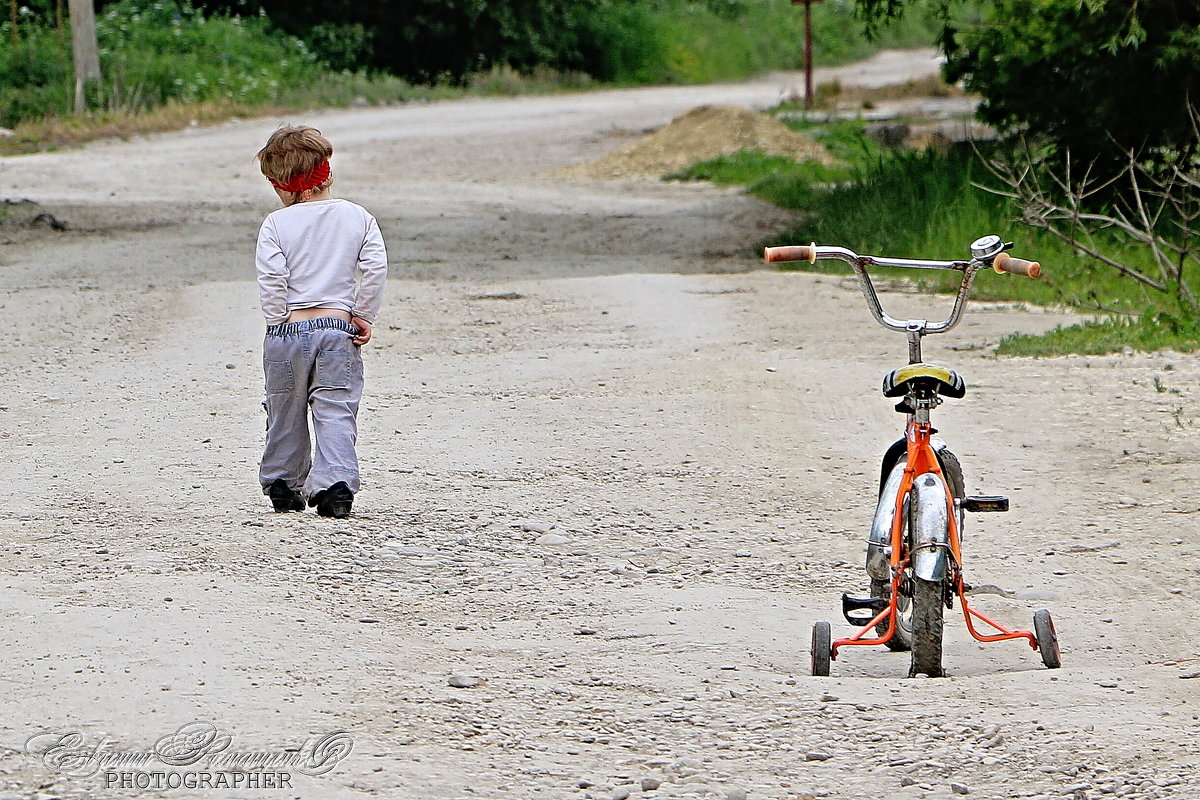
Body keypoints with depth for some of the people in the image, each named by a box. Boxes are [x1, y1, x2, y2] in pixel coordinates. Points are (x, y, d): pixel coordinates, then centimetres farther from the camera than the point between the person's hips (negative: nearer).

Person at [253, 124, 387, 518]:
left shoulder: (276, 223, -4)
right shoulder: (357, 217, 3)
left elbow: (271, 279, -12)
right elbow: (376, 267, -4)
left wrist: (279, 324, -4)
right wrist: (363, 316, 3)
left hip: (286, 331, -1)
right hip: (338, 330, 1)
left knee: (285, 414, 14)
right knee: (336, 412, -2)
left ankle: (284, 485, 26)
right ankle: (335, 482, -20)